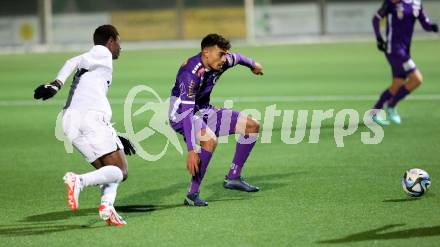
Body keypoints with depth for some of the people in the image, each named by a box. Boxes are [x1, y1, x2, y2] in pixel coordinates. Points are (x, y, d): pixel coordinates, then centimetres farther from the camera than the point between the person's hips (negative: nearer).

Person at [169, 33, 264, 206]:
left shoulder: (221, 62, -8)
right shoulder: (190, 74, -32)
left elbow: (237, 58, 18)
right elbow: (187, 113, -38)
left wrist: (253, 65, 40)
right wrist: (191, 150, -45)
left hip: (204, 111, 9)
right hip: (182, 115, -9)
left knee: (252, 126, 4)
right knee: (210, 140, -37)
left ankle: (233, 178, 12)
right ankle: (192, 195, -28)